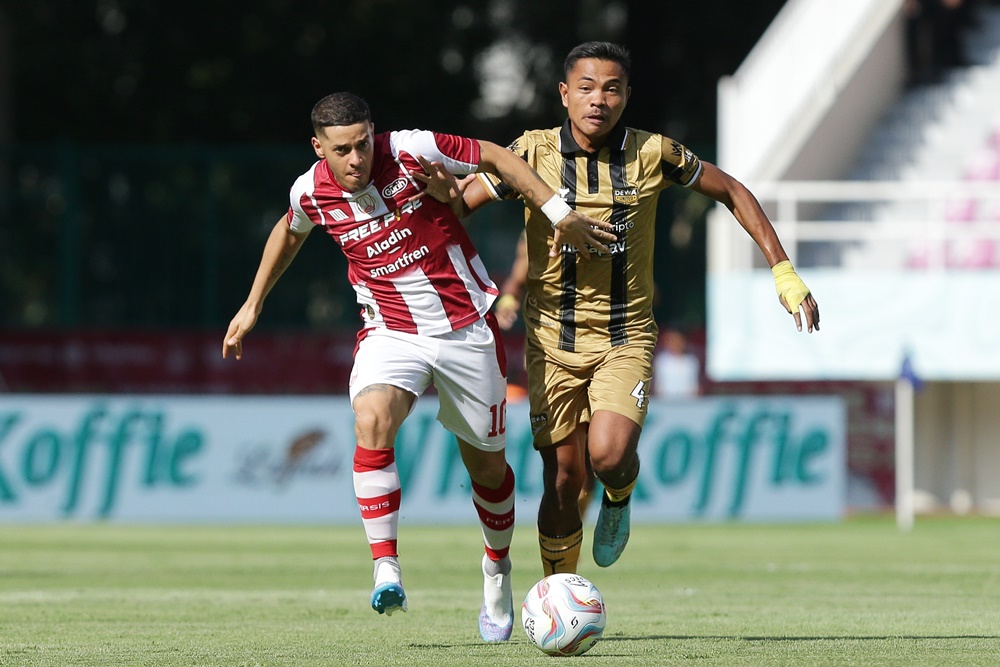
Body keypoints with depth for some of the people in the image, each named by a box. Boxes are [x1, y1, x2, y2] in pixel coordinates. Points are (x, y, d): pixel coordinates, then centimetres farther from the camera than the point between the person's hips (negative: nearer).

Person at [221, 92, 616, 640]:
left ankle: (497, 569, 36)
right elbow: (289, 232, 18)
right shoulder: (311, 193, -7)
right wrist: (252, 306, 23)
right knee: (372, 423, -30)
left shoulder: (412, 151, -17)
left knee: (486, 465, 9)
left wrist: (557, 212, -10)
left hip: (466, 329, -1)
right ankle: (385, 569, -30)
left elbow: (497, 159, -5)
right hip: (390, 332, 1)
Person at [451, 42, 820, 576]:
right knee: (563, 478, -1)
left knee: (610, 454, -23)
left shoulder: (652, 154, -6)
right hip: (552, 339, 1)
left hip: (626, 337, 0)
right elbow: (459, 202, 3)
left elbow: (731, 192, 8)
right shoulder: (533, 152, -7)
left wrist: (784, 272, 6)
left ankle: (619, 497, 15)